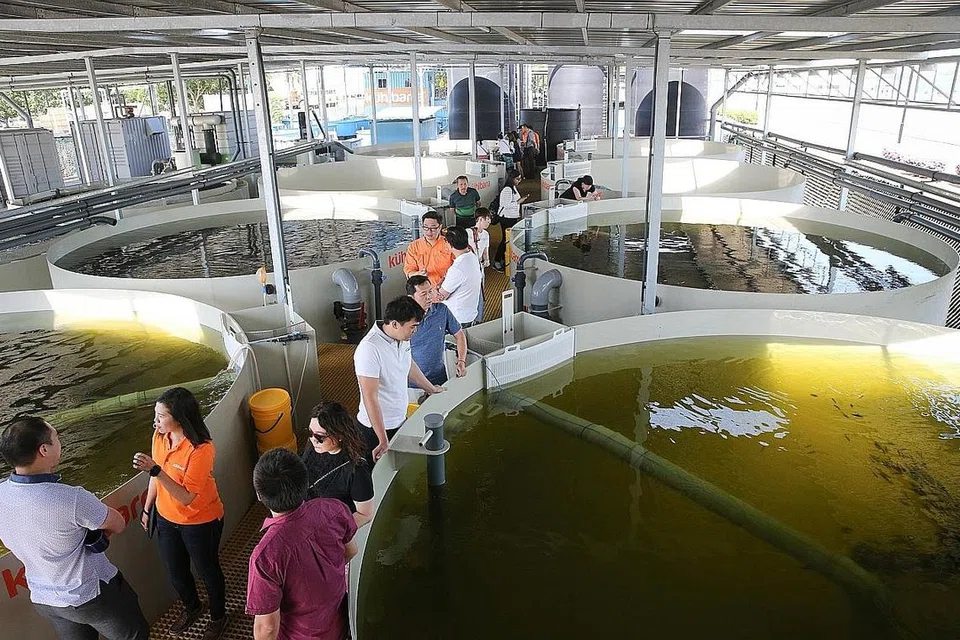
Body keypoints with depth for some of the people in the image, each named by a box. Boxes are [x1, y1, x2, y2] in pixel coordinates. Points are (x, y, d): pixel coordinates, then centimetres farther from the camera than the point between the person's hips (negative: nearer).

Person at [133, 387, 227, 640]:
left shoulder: (201, 449, -32)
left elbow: (186, 497, -33)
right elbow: (158, 476, 5)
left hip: (200, 522, -6)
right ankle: (192, 607, 53)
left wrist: (155, 469, -42)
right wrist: (147, 508, 14)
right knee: (176, 573, 24)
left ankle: (218, 617, 42)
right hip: (167, 518, 6)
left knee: (208, 571, 16)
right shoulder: (160, 436, -11)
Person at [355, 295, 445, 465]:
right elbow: (370, 398, -29)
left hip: (400, 419, 8)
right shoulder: (370, 349, -29)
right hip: (378, 427, -7)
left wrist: (431, 388, 30)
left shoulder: (402, 338, -4)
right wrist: (383, 441, -28)